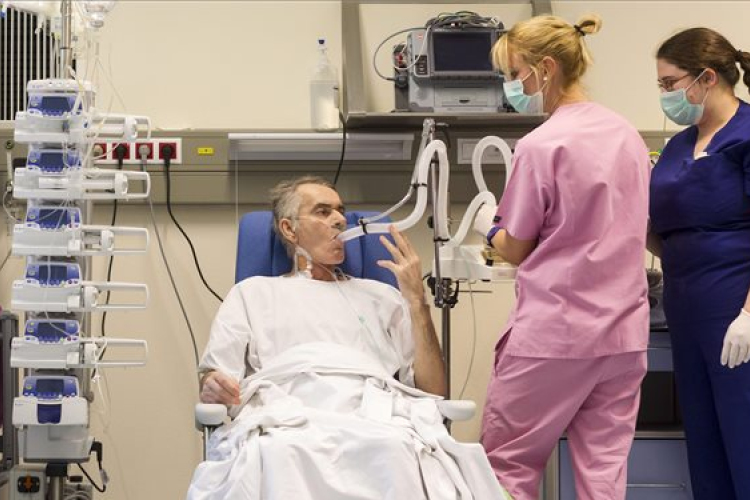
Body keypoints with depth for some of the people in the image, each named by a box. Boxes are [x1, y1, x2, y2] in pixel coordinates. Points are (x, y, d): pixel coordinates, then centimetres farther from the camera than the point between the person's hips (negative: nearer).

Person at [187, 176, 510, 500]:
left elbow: (432, 391, 19)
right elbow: (213, 382, 17)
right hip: (288, 419, -1)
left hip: (375, 418, 2)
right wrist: (215, 388, -8)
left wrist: (416, 298, 11)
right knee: (276, 458, -42)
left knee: (397, 453, -39)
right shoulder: (252, 293, 28)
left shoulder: (380, 296, 30)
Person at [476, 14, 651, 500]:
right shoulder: (628, 134, 8)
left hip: (553, 333, -7)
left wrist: (492, 228, 15)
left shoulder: (541, 146, -14)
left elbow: (515, 250, -6)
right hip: (624, 332, 7)